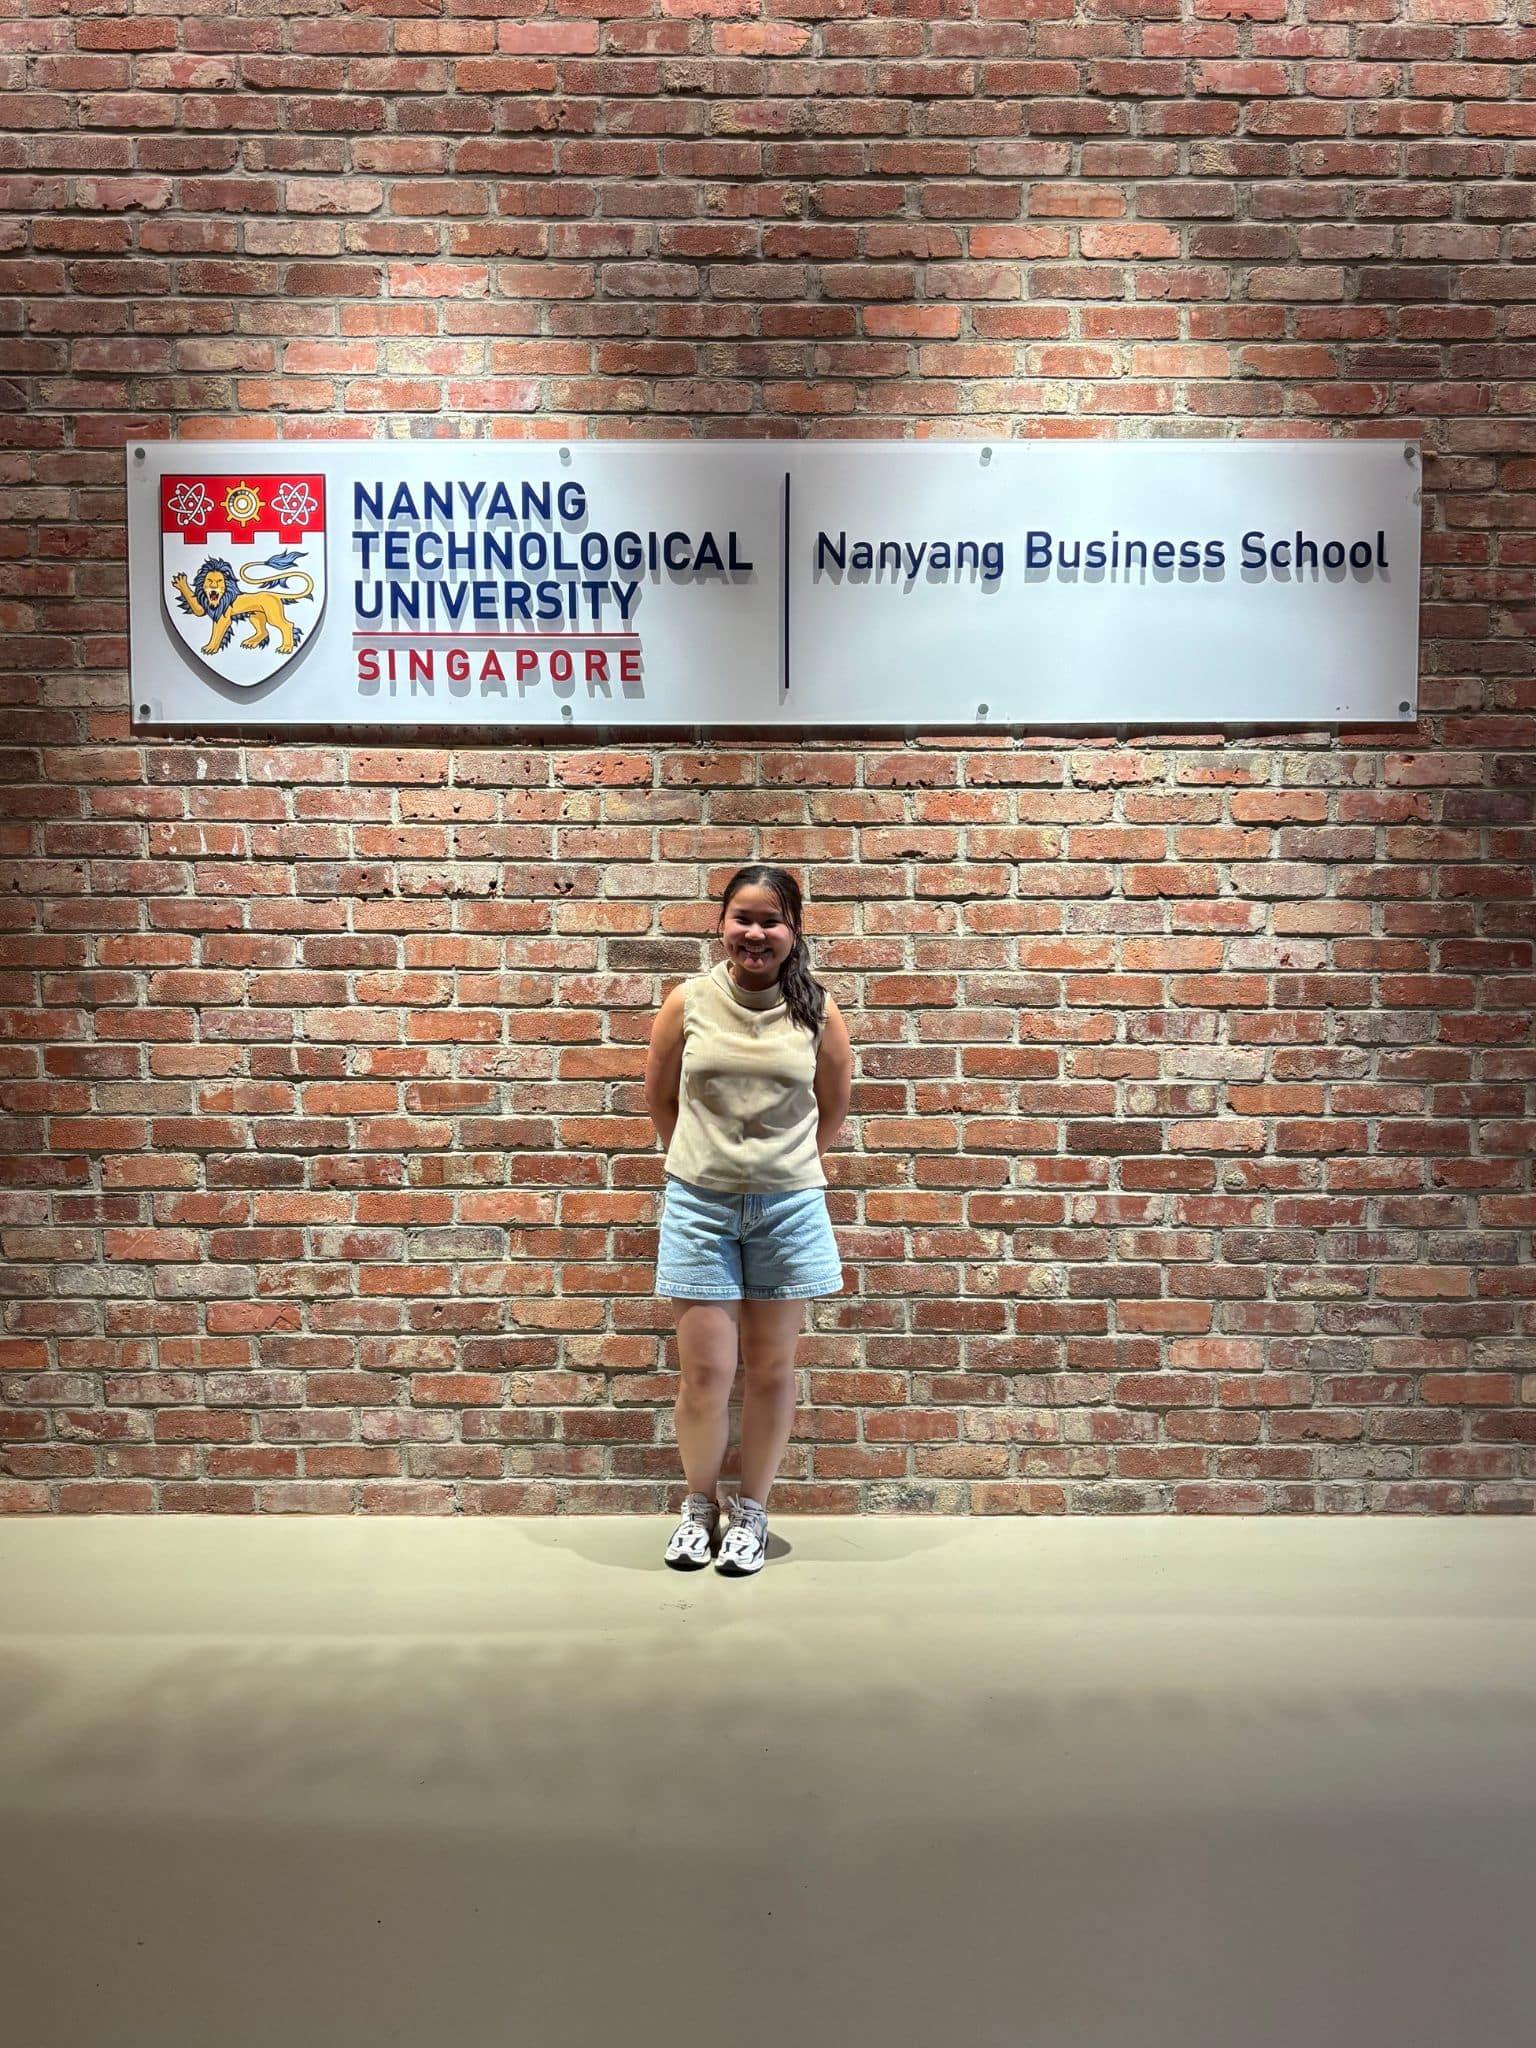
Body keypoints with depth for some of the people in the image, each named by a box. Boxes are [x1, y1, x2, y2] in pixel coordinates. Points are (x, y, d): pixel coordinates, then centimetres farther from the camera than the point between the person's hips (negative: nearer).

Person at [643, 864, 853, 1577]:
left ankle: (751, 1511, 28)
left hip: (788, 1205, 1)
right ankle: (699, 1504, 26)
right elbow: (659, 1096, 11)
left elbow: (833, 1105, 12)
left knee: (771, 1369, 9)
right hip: (699, 1204, 0)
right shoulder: (688, 1002, -3)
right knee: (705, 1369, 2)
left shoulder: (817, 1011, -2)